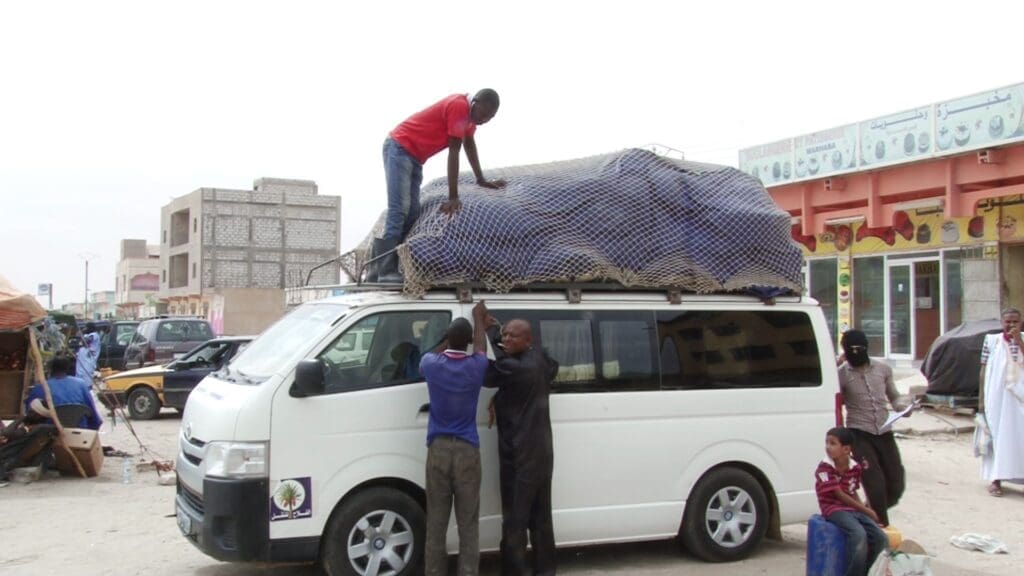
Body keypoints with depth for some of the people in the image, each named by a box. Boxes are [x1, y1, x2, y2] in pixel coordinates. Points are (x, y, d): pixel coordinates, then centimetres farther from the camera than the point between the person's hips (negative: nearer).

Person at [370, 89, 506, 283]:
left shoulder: (470, 112, 7)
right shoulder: (459, 106, -22)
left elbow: (469, 145, 20)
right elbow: (454, 152, -25)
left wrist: (482, 180, 25)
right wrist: (453, 197, -26)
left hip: (415, 156, 9)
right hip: (399, 147, -9)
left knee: (411, 213, -3)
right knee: (399, 209, -21)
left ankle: (376, 272, -6)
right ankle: (386, 272, -27)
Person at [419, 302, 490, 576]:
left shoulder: (432, 365, -3)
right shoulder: (475, 367, -4)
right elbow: (481, 346, 19)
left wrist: (449, 338, 37)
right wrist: (479, 318, 35)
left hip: (437, 449, 1)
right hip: (467, 450, -1)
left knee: (436, 521, 6)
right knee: (468, 522, 4)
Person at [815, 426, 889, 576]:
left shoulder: (855, 467, 5)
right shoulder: (825, 468, -13)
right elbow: (839, 495, -14)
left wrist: (863, 508, -3)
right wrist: (865, 510, -11)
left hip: (853, 509, 6)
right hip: (834, 509, -6)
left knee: (881, 538, -9)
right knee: (859, 535, -31)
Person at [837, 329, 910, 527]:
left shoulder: (883, 369, 6)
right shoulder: (842, 374, -6)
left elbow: (893, 396, 17)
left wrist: (902, 406, -5)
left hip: (884, 433, 4)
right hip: (860, 434, -4)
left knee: (896, 484, 7)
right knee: (876, 485, -10)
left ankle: (873, 514, 31)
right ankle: (883, 527, 3)